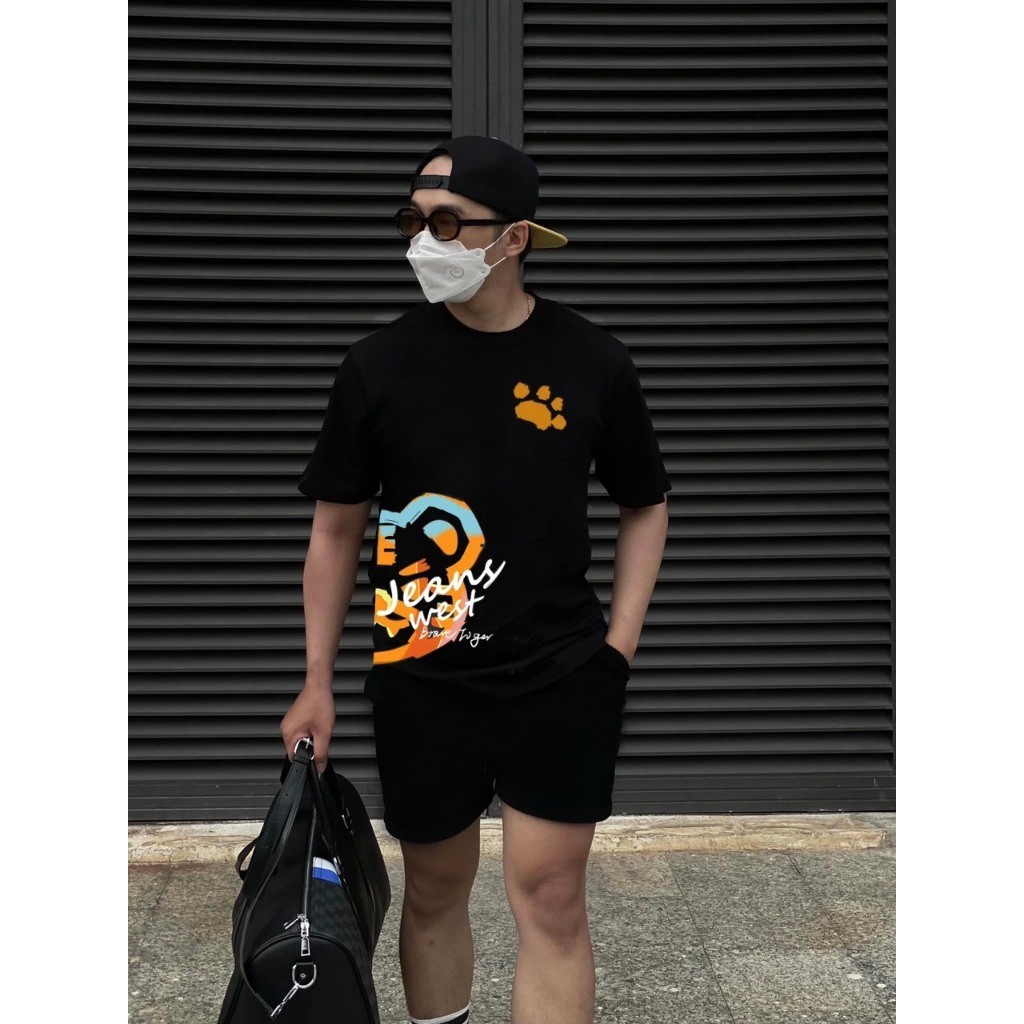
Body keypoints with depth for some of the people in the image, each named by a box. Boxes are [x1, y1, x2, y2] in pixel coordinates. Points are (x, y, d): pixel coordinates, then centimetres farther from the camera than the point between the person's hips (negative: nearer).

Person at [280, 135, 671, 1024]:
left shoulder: (592, 361, -3)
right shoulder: (380, 364, -3)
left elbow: (645, 506, 9)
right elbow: (337, 527, 4)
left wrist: (620, 644, 0)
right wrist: (317, 681, 2)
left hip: (564, 682, 0)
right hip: (423, 684, 1)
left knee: (551, 899, 1)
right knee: (435, 892, 13)